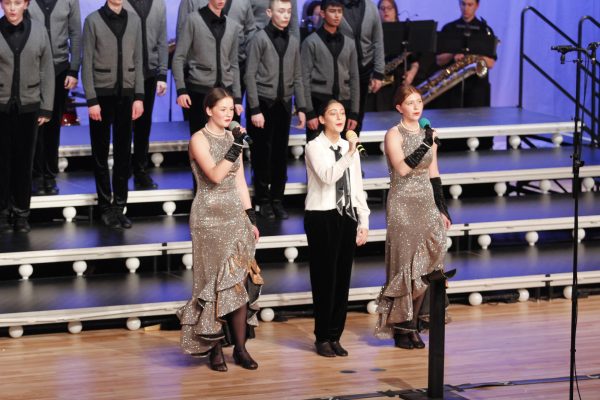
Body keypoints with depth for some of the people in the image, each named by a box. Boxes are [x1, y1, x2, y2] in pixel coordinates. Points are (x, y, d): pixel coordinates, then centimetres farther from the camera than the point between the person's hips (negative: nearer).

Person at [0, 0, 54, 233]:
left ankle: (21, 212, 15)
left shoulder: (38, 31, 1)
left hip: (28, 106, 1)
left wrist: (46, 107, 1)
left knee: (24, 160, 6)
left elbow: (47, 71, 4)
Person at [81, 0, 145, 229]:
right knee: (101, 153, 6)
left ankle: (120, 206, 12)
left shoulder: (133, 20, 6)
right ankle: (105, 207, 14)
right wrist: (91, 100, -11)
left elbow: (137, 60, 8)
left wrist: (139, 97, 1)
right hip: (102, 94, -3)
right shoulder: (93, 20, -4)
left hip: (126, 94, 3)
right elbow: (87, 62, -5)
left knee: (124, 152, 5)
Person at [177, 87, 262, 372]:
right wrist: (236, 147, -25)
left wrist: (251, 218, 11)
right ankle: (215, 349, 3)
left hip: (236, 216, 6)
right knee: (215, 281, -3)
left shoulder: (232, 138, 11)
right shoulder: (199, 140, -7)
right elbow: (215, 175, -20)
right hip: (210, 217, -6)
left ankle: (240, 347, 5)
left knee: (241, 279, 1)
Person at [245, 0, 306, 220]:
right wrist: (254, 109, -13)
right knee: (262, 154, 1)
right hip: (263, 103, -4)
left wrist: (301, 108, 6)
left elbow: (297, 77, 12)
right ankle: (263, 201, 9)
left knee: (280, 154, 6)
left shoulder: (293, 41, 8)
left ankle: (277, 200, 14)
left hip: (283, 104, 4)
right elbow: (250, 75, -9)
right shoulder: (260, 38, -6)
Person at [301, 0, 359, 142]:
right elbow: (305, 79, -4)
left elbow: (354, 79, 13)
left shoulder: (349, 44, 12)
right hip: (319, 104, -4)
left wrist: (354, 113, 6)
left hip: (343, 104, 4)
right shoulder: (311, 42, -1)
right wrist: (309, 112, -11)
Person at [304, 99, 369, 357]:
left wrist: (363, 222, 9)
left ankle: (335, 336, 16)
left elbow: (357, 187, 12)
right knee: (325, 278, -1)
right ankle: (322, 338, 9)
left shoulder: (350, 147, 10)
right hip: (322, 217, -5)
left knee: (342, 278, 7)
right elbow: (328, 176, -23)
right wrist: (349, 154, -31)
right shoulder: (315, 147, -6)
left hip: (347, 216, 5)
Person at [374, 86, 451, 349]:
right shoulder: (394, 135, -6)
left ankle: (411, 324, 9)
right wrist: (425, 145, -22)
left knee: (426, 265, 2)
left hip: (426, 205, 6)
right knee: (405, 265, -4)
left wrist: (442, 208, 13)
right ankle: (401, 328, 3)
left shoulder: (428, 134, 11)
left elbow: (433, 175, 15)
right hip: (402, 206, -6)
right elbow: (402, 169, -19)